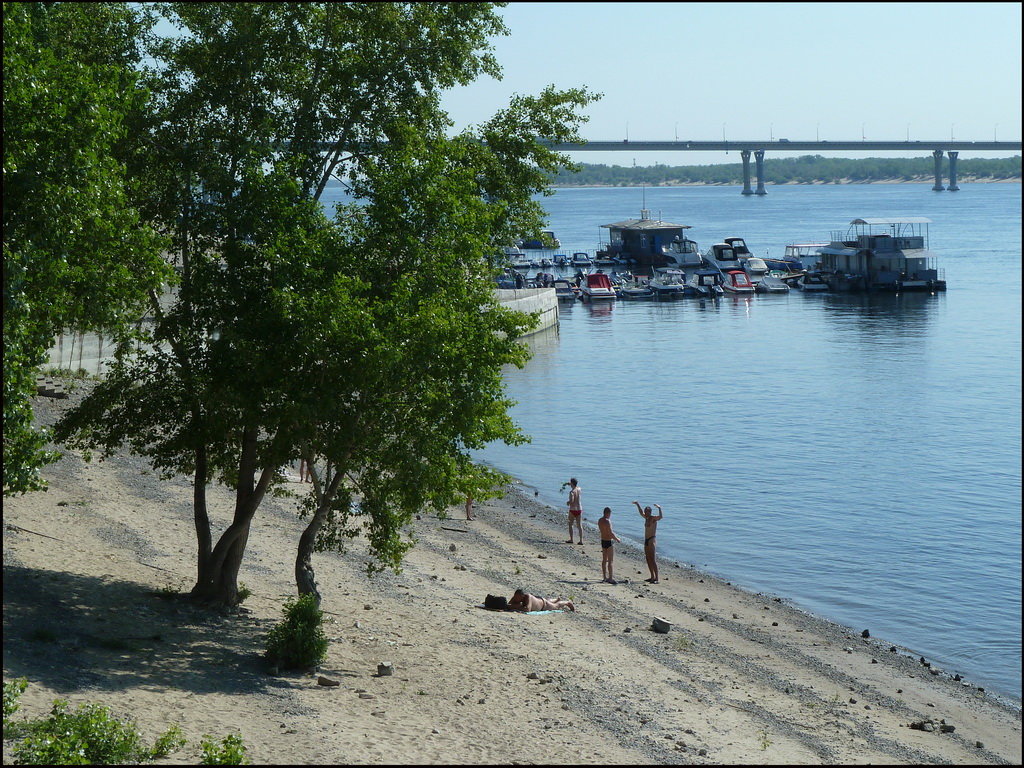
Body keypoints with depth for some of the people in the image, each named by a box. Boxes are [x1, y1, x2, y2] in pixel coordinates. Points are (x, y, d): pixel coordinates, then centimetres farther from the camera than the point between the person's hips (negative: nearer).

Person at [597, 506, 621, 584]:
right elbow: (610, 533, -22)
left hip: (603, 541, 9)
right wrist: (617, 539, -6)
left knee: (604, 560, 14)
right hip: (608, 542, -9)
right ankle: (610, 578, -4)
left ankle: (605, 577, 21)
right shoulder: (607, 521, -21)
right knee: (610, 561, -4)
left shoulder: (600, 520, 6)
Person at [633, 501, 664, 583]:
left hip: (651, 540, -9)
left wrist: (659, 508, -40)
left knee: (652, 559, -14)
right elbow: (641, 513, 34)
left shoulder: (654, 518, -10)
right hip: (646, 540, 9)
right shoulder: (647, 518, 15)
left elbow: (661, 516, -30)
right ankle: (652, 577, 14)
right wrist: (638, 504, 41)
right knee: (648, 560, 9)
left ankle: (656, 578, -17)